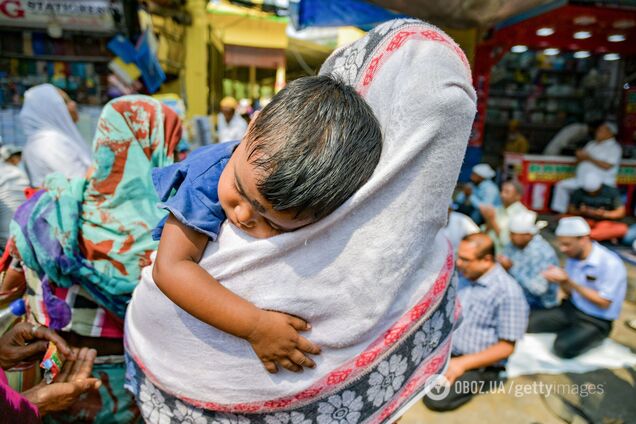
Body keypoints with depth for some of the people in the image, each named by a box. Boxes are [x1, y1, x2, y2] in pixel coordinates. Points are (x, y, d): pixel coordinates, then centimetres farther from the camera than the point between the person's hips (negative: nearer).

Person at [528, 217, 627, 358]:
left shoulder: (610, 263, -21)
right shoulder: (573, 257, -1)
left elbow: (604, 303, -19)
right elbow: (571, 293, 7)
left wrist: (569, 282, -27)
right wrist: (561, 281, -17)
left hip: (596, 322, -6)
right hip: (571, 309, 6)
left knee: (563, 348, -29)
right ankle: (567, 332, 9)